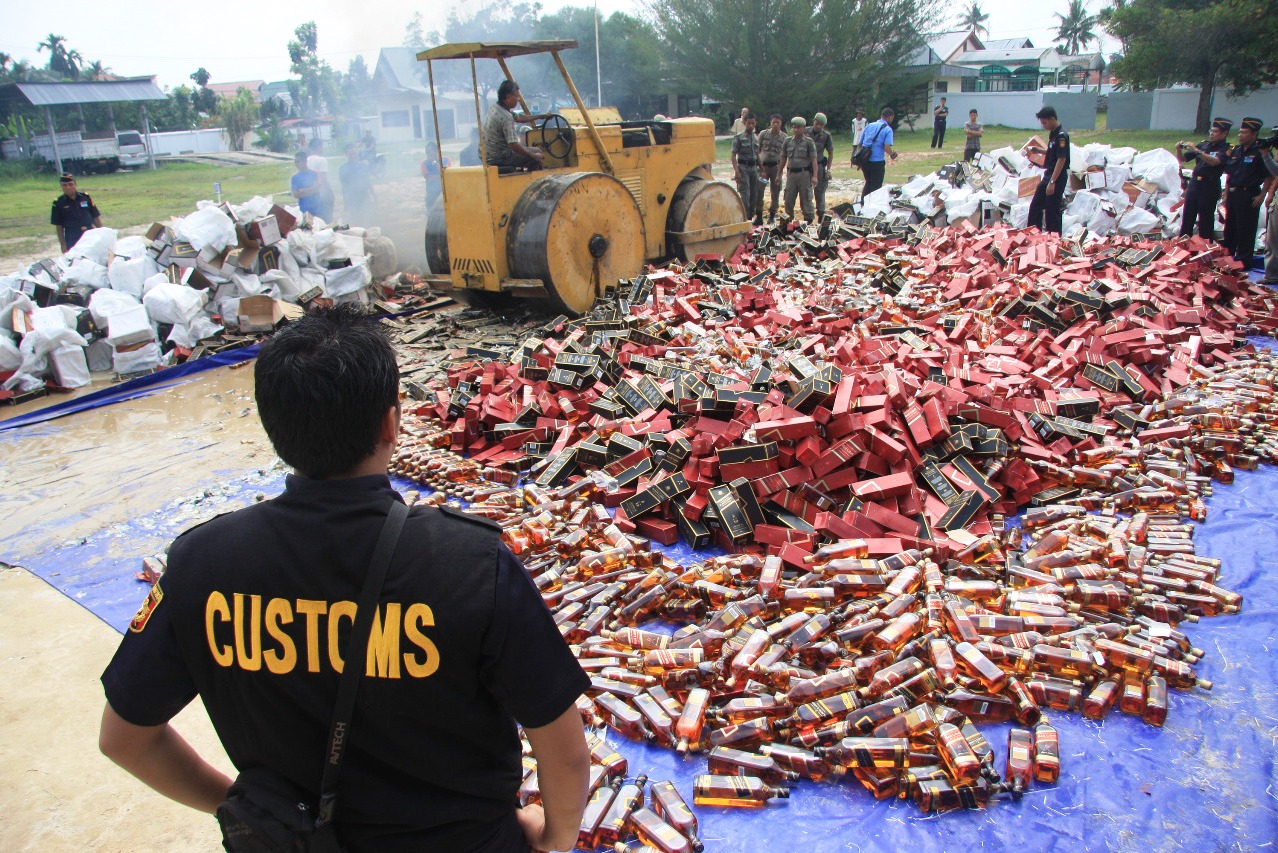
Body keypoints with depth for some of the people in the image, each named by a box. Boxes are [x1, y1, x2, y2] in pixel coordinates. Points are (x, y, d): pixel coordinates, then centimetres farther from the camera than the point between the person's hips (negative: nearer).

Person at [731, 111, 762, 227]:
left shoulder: (756, 137, 13)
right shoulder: (739, 137, -6)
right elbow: (734, 155, -10)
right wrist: (736, 170, -20)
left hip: (754, 167, 6)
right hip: (743, 167, -6)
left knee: (754, 194, 8)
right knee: (745, 194, -11)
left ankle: (751, 216, 19)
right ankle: (745, 218, -8)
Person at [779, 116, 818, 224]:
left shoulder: (808, 142, -1)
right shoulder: (788, 141, 10)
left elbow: (814, 159, -6)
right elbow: (783, 159, 15)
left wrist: (814, 176, -16)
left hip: (804, 173, -4)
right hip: (791, 173, 4)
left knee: (806, 199, 0)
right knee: (789, 199, 5)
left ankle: (808, 221, 6)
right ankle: (788, 219, 15)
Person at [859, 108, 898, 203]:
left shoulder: (869, 126, 11)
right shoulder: (888, 129, -6)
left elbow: (860, 143, 14)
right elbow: (887, 148, -17)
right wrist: (892, 154, 4)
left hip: (864, 160, 6)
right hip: (877, 162, -6)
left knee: (868, 183, 23)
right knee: (876, 186, 6)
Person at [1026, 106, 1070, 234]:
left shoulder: (1061, 136, -18)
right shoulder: (1052, 133, 10)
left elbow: (1061, 159, -22)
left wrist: (1052, 182, -25)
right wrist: (1039, 151, 7)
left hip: (1057, 178, -10)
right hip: (1048, 176, 10)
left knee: (1052, 210, -3)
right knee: (1035, 206, 15)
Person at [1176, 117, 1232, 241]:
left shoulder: (1226, 149, -7)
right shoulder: (1204, 144, 12)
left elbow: (1214, 161, -26)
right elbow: (1184, 159, 14)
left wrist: (1196, 151, -33)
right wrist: (1179, 150, -7)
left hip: (1210, 188, -6)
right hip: (1194, 184, 6)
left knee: (1206, 221, -2)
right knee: (1187, 218, 10)